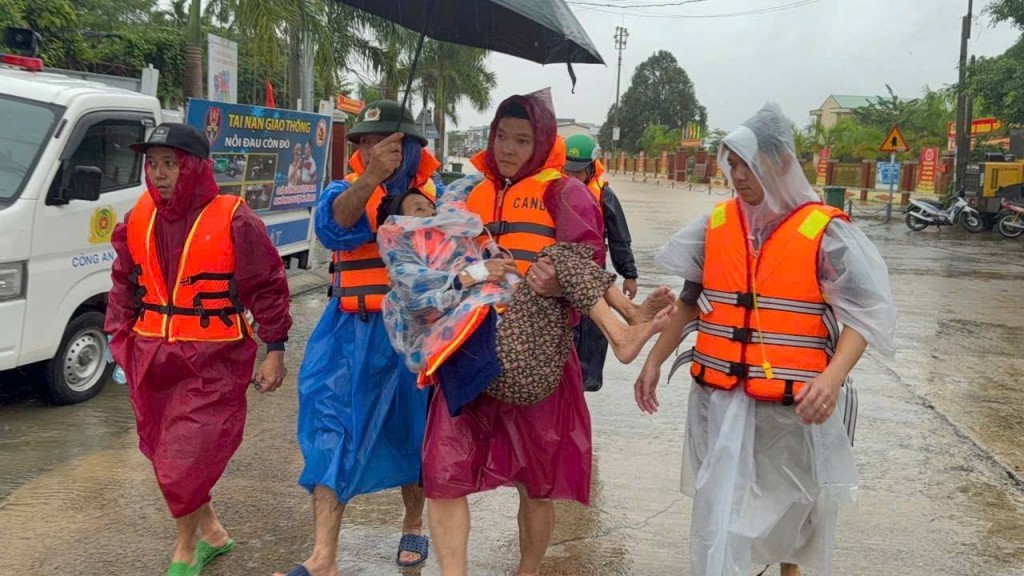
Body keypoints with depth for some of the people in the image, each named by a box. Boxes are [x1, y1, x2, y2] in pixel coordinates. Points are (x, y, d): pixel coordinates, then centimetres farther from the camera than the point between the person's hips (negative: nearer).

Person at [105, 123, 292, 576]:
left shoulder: (234, 221, -12)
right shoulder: (138, 220, 5)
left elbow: (268, 287, -8)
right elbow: (125, 284, 15)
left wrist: (274, 349, -7)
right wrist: (119, 338, 12)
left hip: (212, 361, -6)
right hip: (151, 355, 6)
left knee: (188, 457, -5)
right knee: (163, 452, 15)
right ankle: (211, 532, 35)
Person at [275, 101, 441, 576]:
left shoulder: (435, 194, 2)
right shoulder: (345, 189, -2)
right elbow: (334, 225, -26)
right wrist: (371, 177, -43)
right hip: (351, 335, -1)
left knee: (412, 435, 14)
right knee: (333, 435, -7)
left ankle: (413, 525, 38)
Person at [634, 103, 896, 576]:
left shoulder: (824, 231, -10)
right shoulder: (717, 224, 2)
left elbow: (864, 313, -12)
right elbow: (692, 299, 12)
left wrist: (833, 377, -28)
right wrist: (654, 360, 8)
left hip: (793, 404, -2)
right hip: (721, 399, 2)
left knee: (792, 501, 20)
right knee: (718, 512, 2)